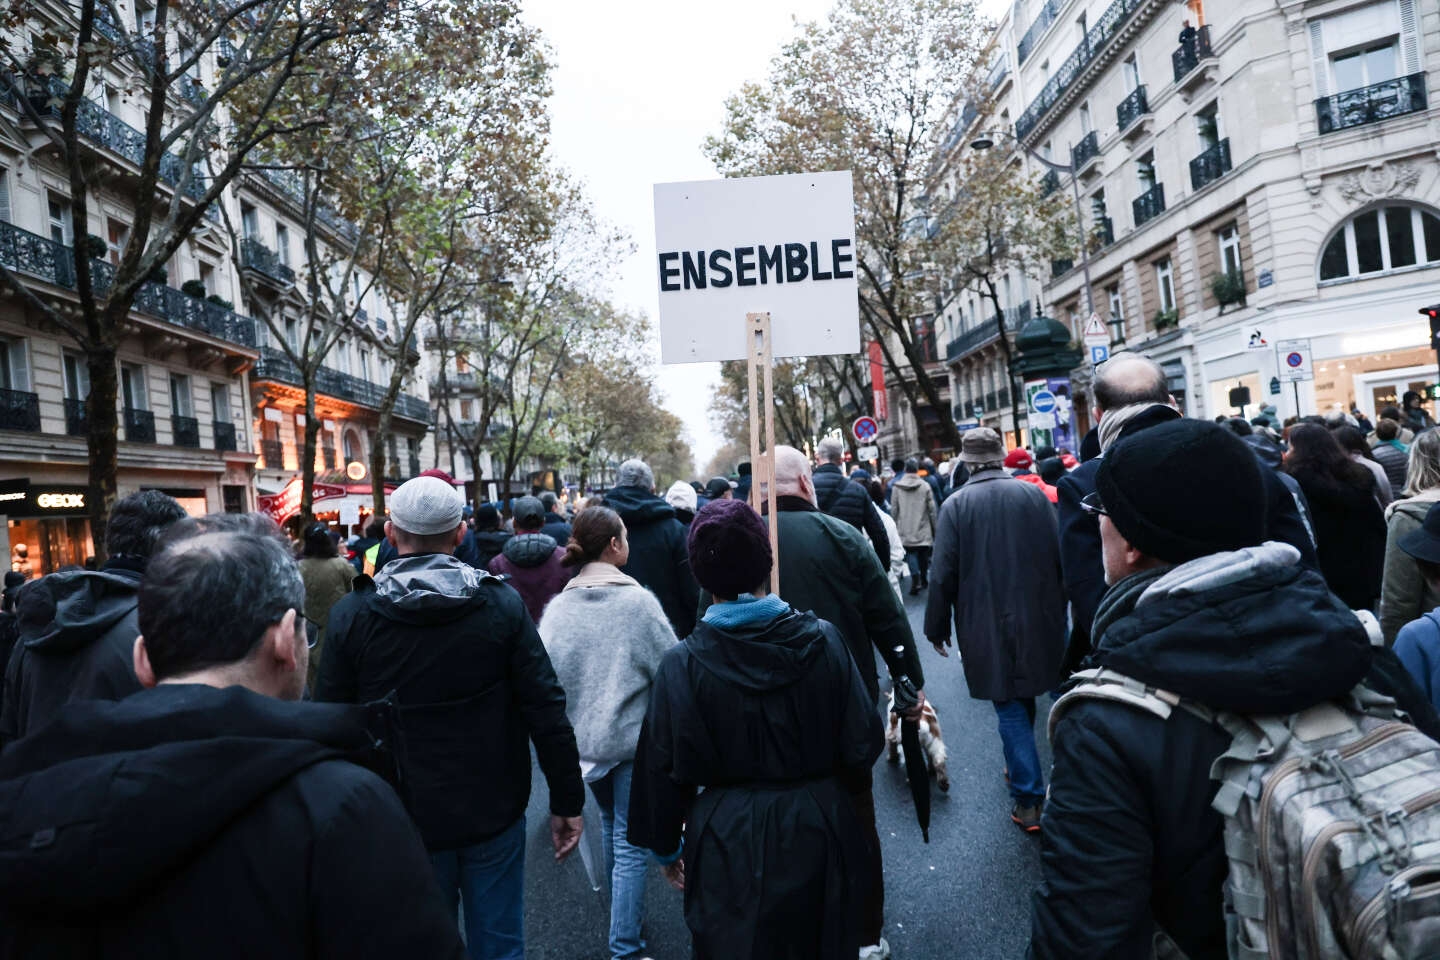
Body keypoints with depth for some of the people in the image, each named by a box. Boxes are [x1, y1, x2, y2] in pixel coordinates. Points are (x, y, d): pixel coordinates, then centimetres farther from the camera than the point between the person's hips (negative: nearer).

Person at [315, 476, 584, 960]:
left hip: (403, 822, 0)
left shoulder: (351, 616, -11)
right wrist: (567, 802, -2)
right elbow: (547, 711, -12)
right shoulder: (502, 604, -12)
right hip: (493, 813, 0)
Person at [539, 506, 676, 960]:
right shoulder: (638, 600, -16)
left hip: (584, 737, 5)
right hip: (633, 736, -5)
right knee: (630, 842, 5)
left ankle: (621, 911, 47)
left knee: (610, 823, 27)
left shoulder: (558, 606, -6)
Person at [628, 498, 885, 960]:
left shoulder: (682, 664, -17)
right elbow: (864, 741, -6)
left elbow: (664, 768, -8)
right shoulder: (822, 640, -13)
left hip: (729, 846, -1)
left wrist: (666, 844, 8)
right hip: (818, 835, 2)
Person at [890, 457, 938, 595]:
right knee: (923, 554, 14)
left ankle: (915, 576, -20)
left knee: (910, 553, 2)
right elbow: (932, 509, -1)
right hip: (923, 529, 1)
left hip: (905, 530, -1)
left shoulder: (896, 487, -4)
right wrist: (934, 527, 9)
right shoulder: (925, 486, -4)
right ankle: (923, 580, 24)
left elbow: (894, 510, 0)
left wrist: (895, 526, 11)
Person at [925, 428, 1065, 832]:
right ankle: (1020, 768, 38)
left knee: (1010, 708, 5)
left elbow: (944, 574, -9)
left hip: (987, 626, -3)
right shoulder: (1034, 495, -2)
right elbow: (1059, 557, 3)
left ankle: (1028, 799, 6)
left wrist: (937, 627, 2)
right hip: (1039, 621, 3)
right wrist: (1058, 612, 15)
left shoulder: (956, 505, -9)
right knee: (1025, 696, 22)